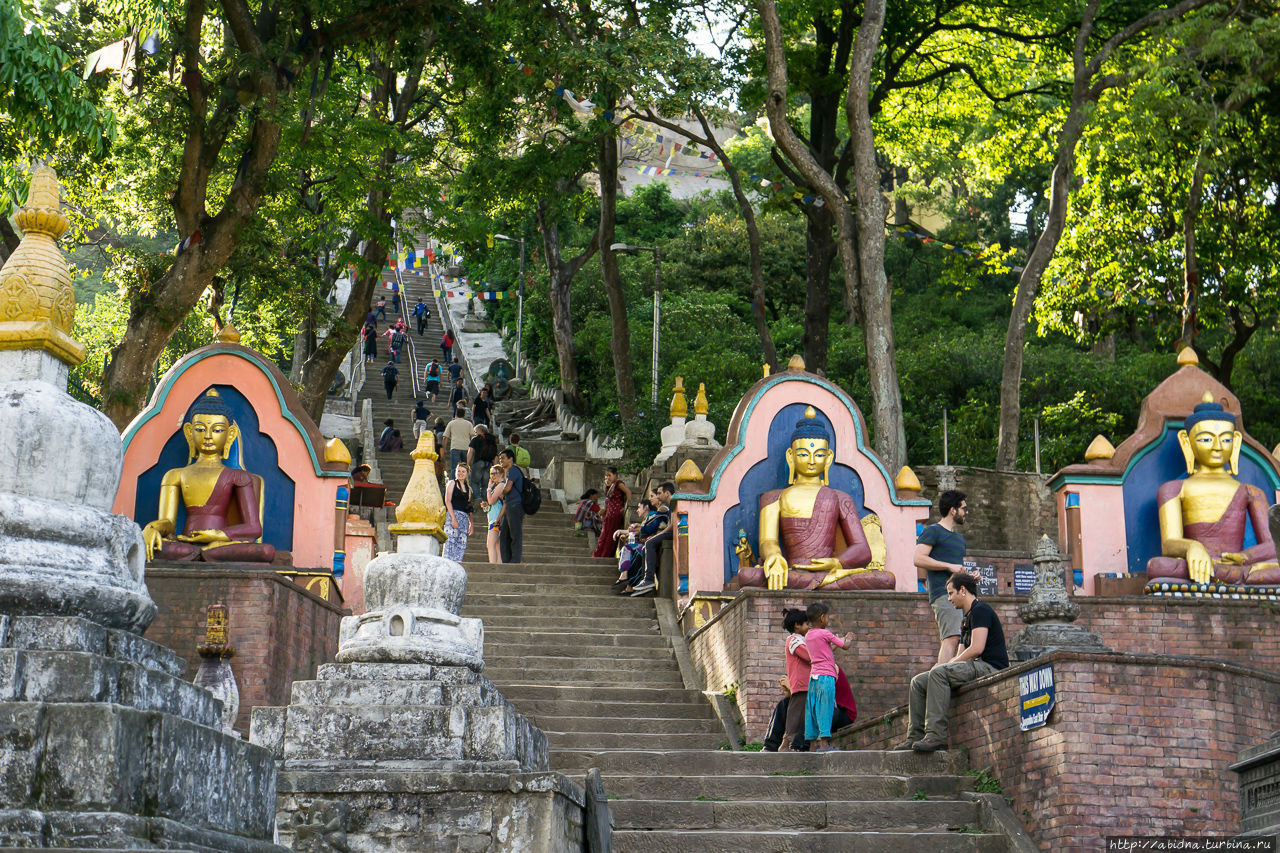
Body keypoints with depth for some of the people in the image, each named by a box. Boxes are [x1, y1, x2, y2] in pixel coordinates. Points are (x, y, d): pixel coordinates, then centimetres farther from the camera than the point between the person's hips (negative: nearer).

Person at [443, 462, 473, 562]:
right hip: (453, 514, -6)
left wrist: (471, 523, 13)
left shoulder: (468, 488, 21)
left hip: (464, 517, 6)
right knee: (451, 540, -13)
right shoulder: (452, 483, 6)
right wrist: (453, 518, -15)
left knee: (462, 543, -3)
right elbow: (448, 501, -5)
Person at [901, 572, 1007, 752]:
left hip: (991, 667, -10)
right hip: (977, 668, 10)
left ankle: (936, 735, -39)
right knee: (918, 682, 2)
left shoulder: (980, 610, -7)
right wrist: (944, 664, 3)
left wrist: (946, 664, -10)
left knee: (939, 673, -32)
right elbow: (962, 654, 24)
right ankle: (915, 736, -8)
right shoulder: (968, 617, 25)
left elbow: (977, 648, -19)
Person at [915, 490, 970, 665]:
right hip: (943, 592, -9)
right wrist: (949, 566, -14)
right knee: (951, 637, -22)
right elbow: (919, 559, -13)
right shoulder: (932, 531, 0)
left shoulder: (959, 538, 28)